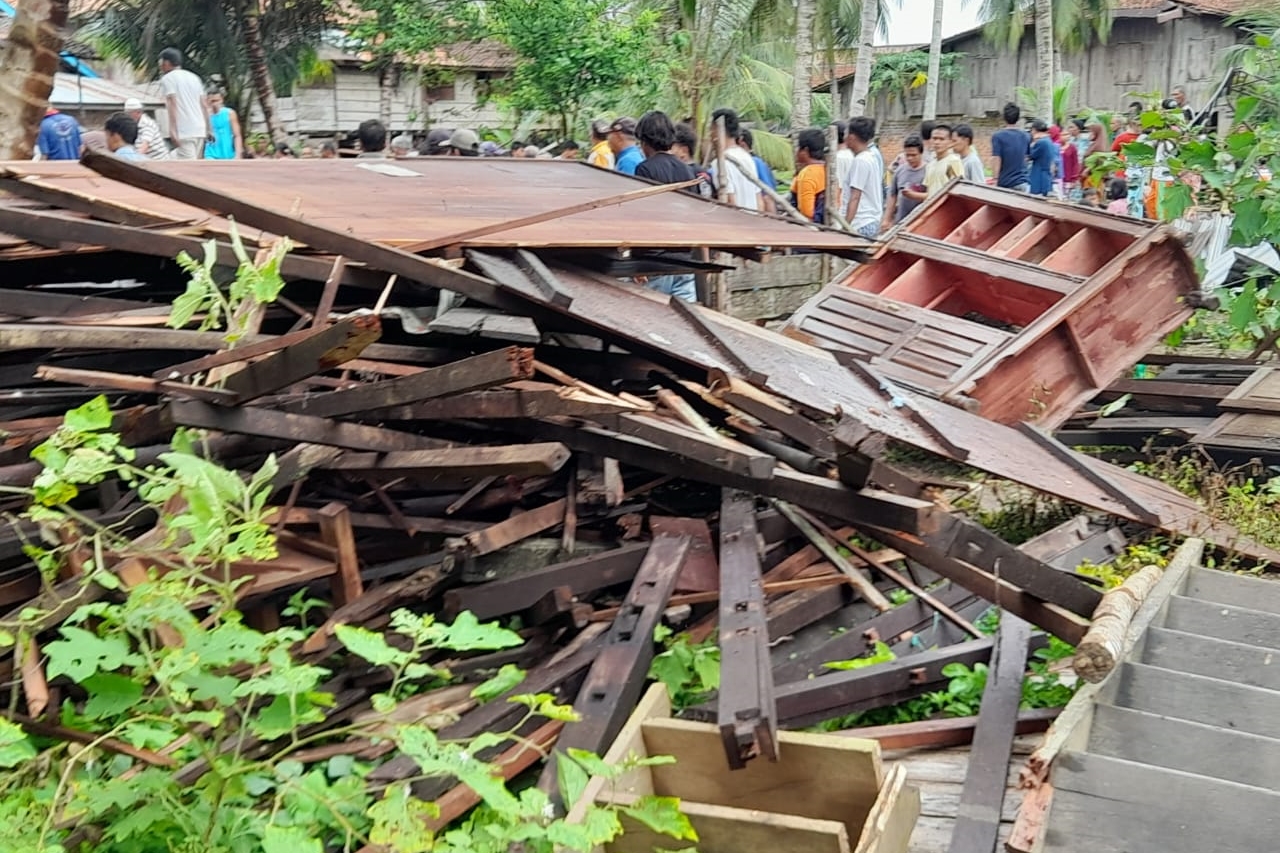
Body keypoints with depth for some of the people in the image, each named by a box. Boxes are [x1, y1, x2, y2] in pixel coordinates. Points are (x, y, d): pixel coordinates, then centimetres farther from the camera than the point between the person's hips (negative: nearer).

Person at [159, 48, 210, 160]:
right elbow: (204, 105, 17)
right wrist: (208, 129, 19)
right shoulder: (194, 77, 20)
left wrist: (173, 131, -19)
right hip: (200, 130, 8)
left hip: (184, 132, -8)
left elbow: (172, 105, -13)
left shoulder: (167, 79, 0)